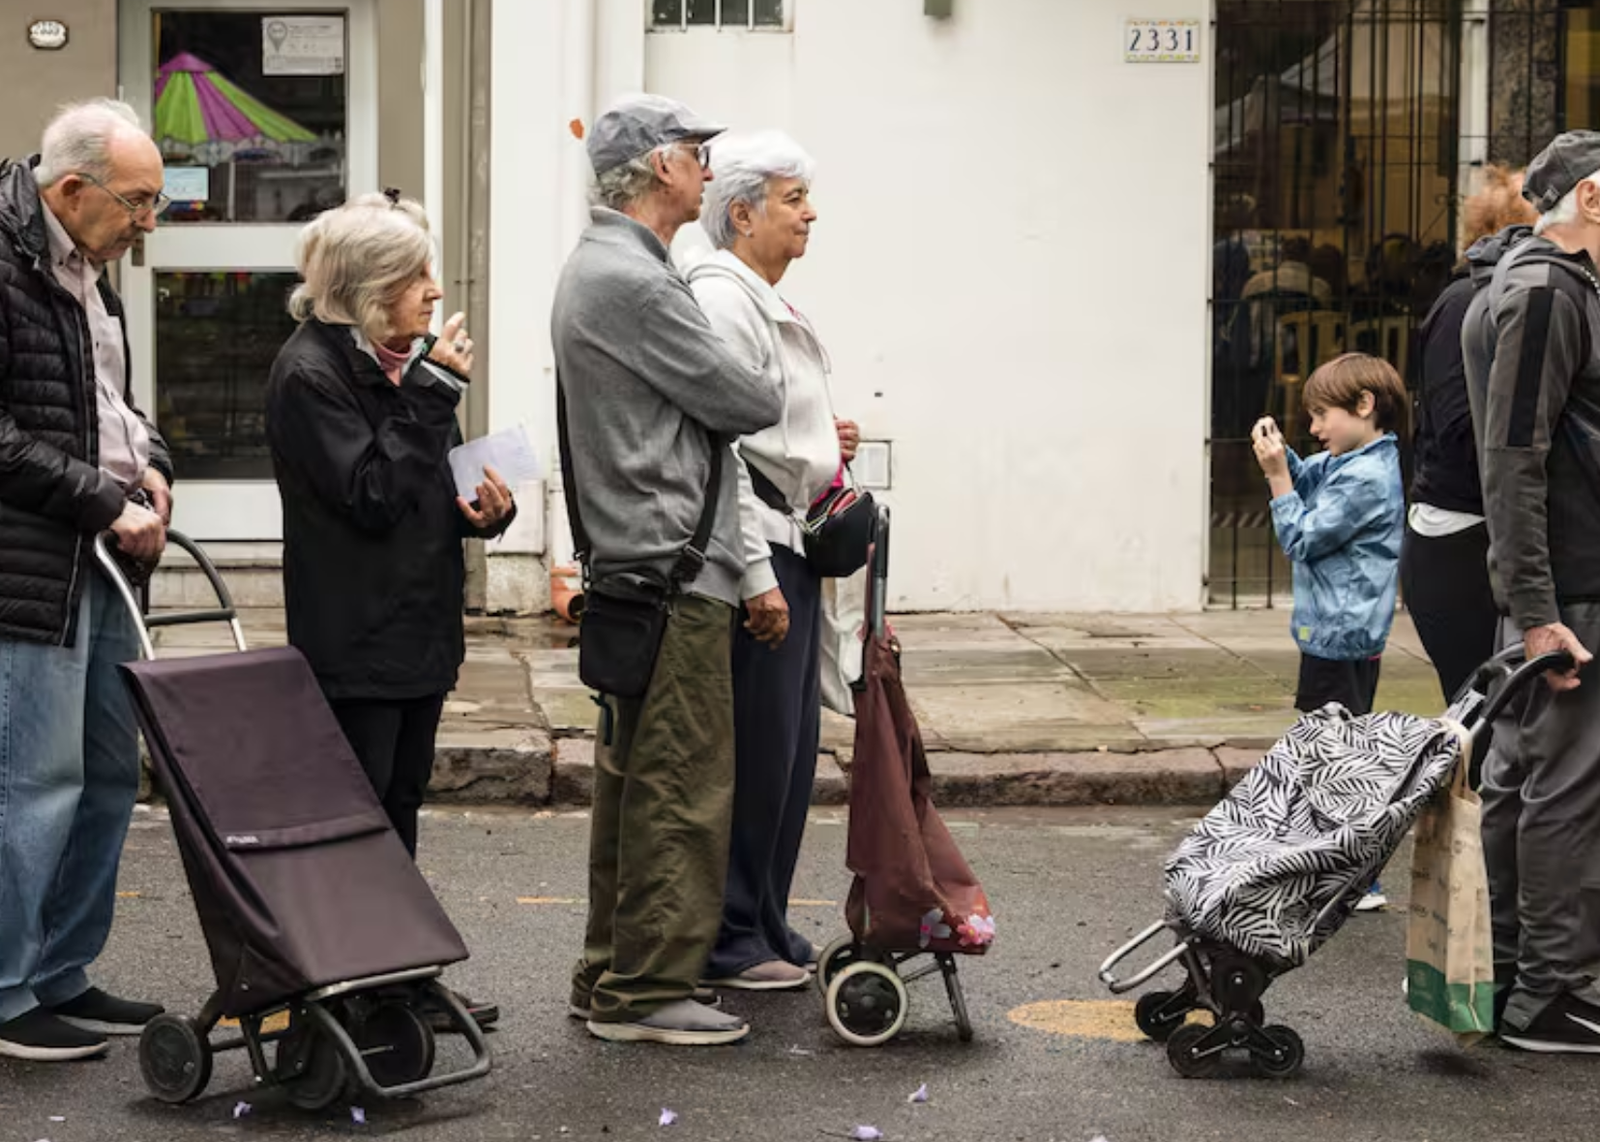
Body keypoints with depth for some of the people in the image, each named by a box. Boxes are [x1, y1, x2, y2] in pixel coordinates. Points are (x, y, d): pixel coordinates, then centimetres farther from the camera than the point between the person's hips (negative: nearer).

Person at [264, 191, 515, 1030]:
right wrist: (432, 390, -21)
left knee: (399, 811, 14)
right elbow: (372, 496, -21)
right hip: (355, 640, -9)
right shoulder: (310, 372, -13)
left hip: (418, 627, 9)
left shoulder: (404, 362, 13)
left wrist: (487, 508, -1)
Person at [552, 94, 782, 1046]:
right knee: (681, 781, -7)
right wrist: (781, 398, 10)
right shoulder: (632, 281, -17)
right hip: (672, 565, -11)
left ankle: (611, 974, 22)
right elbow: (736, 400, -13)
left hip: (634, 564, 11)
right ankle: (648, 989, -3)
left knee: (633, 778, 15)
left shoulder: (601, 268, 18)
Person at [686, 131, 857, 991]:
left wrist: (823, 445, 10)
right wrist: (757, 577, -22)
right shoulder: (719, 300, -14)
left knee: (790, 749, 14)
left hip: (790, 546, 10)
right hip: (752, 553, -10)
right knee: (754, 752, -5)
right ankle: (727, 943, 4)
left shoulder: (767, 303, 19)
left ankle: (766, 928, 23)